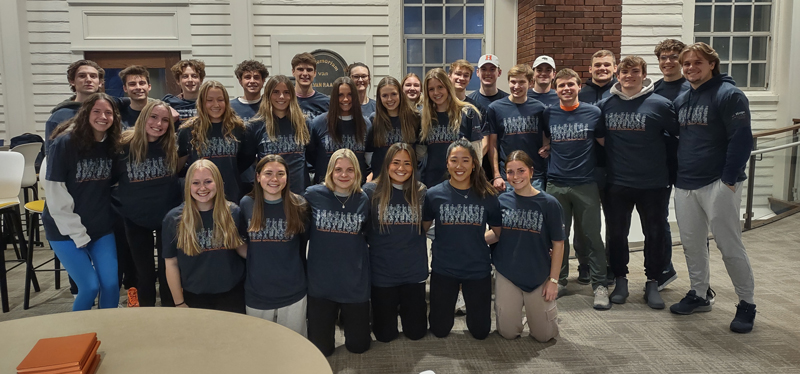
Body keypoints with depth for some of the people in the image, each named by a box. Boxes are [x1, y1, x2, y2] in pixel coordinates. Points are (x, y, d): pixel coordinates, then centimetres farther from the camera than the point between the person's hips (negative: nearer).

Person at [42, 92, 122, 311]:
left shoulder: (112, 144, 0)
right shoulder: (65, 143, -15)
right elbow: (55, 195, -16)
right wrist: (77, 233, -15)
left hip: (102, 227, 4)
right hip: (66, 229, -4)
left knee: (111, 284, -4)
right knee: (90, 287, -7)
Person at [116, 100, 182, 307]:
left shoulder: (173, 145, -8)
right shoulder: (125, 144, -11)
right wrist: (119, 205, -1)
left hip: (168, 217, 0)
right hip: (135, 218, 0)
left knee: (168, 269, 9)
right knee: (144, 272, 12)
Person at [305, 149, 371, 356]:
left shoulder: (363, 199, -1)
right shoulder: (313, 194, -7)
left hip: (355, 282, 1)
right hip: (321, 281, -1)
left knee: (359, 345, 13)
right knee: (320, 348, 10)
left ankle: (346, 319, 43)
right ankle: (333, 320, 40)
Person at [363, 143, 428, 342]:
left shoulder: (421, 192, -2)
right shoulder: (371, 191, -9)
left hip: (414, 272, 2)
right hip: (382, 272, -1)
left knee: (416, 332, 11)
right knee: (385, 334, 11)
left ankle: (405, 307, 40)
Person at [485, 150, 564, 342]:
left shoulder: (549, 203, -11)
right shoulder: (502, 200, -4)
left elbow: (558, 244, -6)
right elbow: (496, 233, 6)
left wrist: (553, 280, -8)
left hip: (539, 277, -1)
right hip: (506, 275, 2)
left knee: (543, 335, 8)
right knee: (508, 332, 9)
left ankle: (548, 306, 38)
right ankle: (516, 308, 39)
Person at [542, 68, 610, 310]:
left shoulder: (593, 113, 1)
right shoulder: (548, 114, 5)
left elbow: (604, 143, 8)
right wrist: (546, 149, 1)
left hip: (586, 184, -2)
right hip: (556, 184, 2)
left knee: (592, 235, 1)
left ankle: (600, 285, 11)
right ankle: (559, 280, 23)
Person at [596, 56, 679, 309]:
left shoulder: (660, 104, -5)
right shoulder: (605, 105, 3)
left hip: (653, 184, -2)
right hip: (617, 183, 2)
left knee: (655, 234, 8)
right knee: (617, 234, 10)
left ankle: (652, 283, 23)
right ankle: (620, 280, 26)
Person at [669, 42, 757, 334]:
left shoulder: (728, 94, -8)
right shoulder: (681, 100, 13)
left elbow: (741, 140, -14)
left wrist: (729, 179, -16)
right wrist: (676, 174, 12)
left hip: (718, 185, -7)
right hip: (685, 186, 7)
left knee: (730, 246, -2)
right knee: (691, 243, 13)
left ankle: (747, 305, 13)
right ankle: (698, 295, 27)